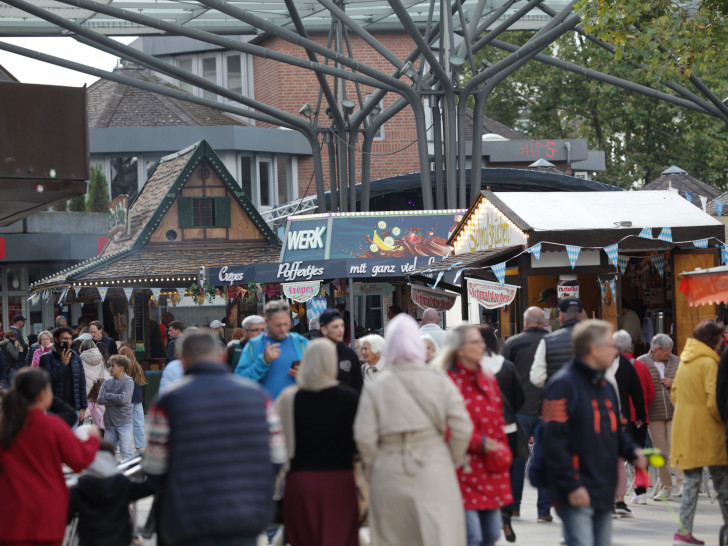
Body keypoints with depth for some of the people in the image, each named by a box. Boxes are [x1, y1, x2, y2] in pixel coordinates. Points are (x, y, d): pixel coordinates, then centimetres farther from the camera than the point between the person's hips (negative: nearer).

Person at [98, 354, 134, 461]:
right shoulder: (108, 382, 6)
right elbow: (100, 400, -4)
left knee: (126, 451, -9)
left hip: (124, 421, -5)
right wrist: (116, 400, -13)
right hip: (110, 422, 5)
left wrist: (108, 396, -7)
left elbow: (123, 399, -21)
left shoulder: (128, 382, -7)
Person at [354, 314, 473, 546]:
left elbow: (364, 437, -8)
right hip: (435, 473, 0)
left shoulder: (375, 389, -4)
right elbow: (462, 429, -5)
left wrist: (373, 467, 8)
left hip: (389, 476, 1)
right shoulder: (440, 381, -2)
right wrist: (453, 460, 10)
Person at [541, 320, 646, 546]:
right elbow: (554, 441, -17)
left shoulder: (606, 386, 16)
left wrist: (632, 451, 5)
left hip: (603, 492, 9)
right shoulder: (563, 385, -12)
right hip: (577, 494, -9)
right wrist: (571, 485, -20)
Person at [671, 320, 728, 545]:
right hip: (707, 429, -7)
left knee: (691, 480, 7)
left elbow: (674, 392, 18)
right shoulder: (708, 362, -13)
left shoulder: (684, 360, 11)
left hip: (684, 426, 7)